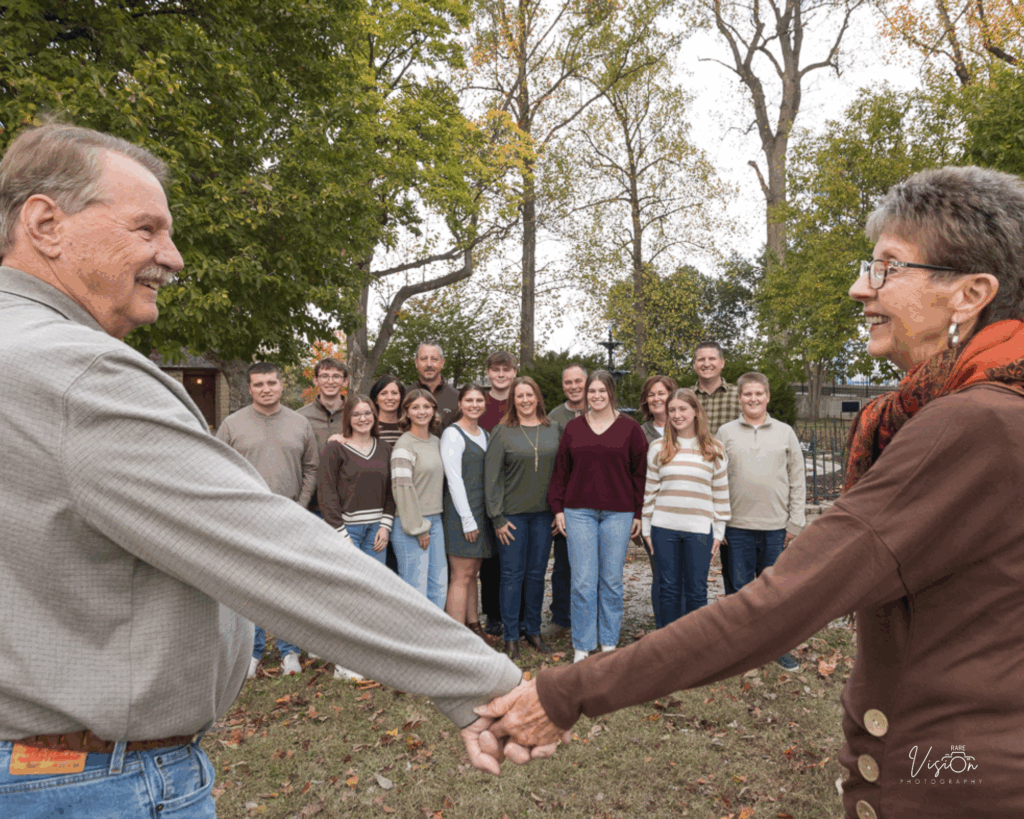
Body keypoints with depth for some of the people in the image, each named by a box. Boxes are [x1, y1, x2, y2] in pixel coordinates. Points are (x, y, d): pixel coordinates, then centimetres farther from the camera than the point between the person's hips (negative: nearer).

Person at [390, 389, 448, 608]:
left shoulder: (436, 441, 13)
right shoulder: (404, 445, -10)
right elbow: (402, 487, -14)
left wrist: (432, 522, 13)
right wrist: (418, 528, -14)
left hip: (435, 521, 7)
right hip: (411, 525, -7)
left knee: (439, 587, 10)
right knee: (415, 588, -3)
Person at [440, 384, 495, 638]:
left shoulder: (485, 435, 16)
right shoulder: (452, 434, -8)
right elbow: (453, 479, -13)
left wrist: (483, 516, 10)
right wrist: (468, 519, -15)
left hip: (481, 512, 7)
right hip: (460, 512, -7)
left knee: (472, 573, 13)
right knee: (461, 576, -6)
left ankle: (474, 628, 20)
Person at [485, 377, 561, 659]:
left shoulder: (553, 430, 6)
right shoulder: (502, 432, -3)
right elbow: (492, 476, -5)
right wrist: (497, 517, -9)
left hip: (543, 513, 3)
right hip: (512, 513, -3)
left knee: (537, 573, 10)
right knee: (512, 574, 3)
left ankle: (534, 631, 24)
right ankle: (511, 637, 14)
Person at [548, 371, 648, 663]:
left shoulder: (630, 428, 3)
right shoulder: (573, 428, 8)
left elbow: (640, 472, 4)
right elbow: (561, 470, 10)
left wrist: (638, 512, 1)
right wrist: (557, 508, 4)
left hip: (618, 513, -1)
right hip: (579, 511, 1)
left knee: (611, 579, 6)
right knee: (583, 581, 0)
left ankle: (609, 642, 22)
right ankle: (582, 645, 12)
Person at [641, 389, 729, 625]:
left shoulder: (714, 450, 4)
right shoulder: (658, 448, 5)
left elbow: (721, 493, 6)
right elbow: (650, 490, 7)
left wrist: (719, 531, 3)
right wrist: (647, 529, 5)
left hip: (699, 529, -1)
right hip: (664, 528, 1)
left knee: (697, 590, 5)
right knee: (669, 588, 8)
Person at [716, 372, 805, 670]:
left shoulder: (785, 432, 7)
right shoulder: (725, 432, 4)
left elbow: (798, 481, 8)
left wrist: (795, 523, 2)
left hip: (776, 527, 1)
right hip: (736, 526, -1)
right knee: (737, 589, 7)